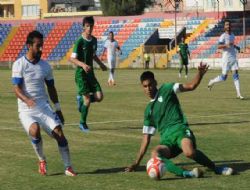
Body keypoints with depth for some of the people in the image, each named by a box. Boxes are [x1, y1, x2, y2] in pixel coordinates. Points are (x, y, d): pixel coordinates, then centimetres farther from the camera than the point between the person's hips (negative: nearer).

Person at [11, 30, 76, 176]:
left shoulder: (45, 66, 8)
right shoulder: (19, 64, -6)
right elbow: (17, 89, -13)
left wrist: (58, 108, 16)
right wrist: (27, 100, -32)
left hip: (44, 107, 4)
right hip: (26, 110, -4)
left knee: (59, 133, -13)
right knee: (35, 130, -30)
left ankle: (68, 168, -4)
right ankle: (42, 161, -5)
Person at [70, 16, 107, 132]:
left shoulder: (94, 40, 8)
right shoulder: (79, 41, -13)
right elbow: (72, 58, -17)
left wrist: (100, 64, 20)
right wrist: (82, 64, -31)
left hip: (90, 73, 6)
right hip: (81, 73, -6)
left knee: (99, 97, -5)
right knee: (87, 99, -11)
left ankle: (81, 99, 23)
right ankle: (83, 124, 5)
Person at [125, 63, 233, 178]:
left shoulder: (166, 90, 13)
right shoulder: (149, 110, 25)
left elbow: (191, 86, 3)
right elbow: (146, 138, 27)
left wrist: (200, 73, -19)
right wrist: (136, 163, 23)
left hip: (180, 130, -3)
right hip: (166, 140, 3)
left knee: (189, 152, -36)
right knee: (155, 154, -33)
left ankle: (216, 168, -11)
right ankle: (185, 174, -46)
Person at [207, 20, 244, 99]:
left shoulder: (232, 35, 13)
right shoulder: (223, 36, -9)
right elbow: (219, 46, -18)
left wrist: (236, 47, 12)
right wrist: (226, 45, -32)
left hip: (233, 58, 6)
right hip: (226, 58, -6)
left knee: (236, 74, -2)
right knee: (224, 77, -4)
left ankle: (238, 94, -5)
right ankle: (212, 82, 24)